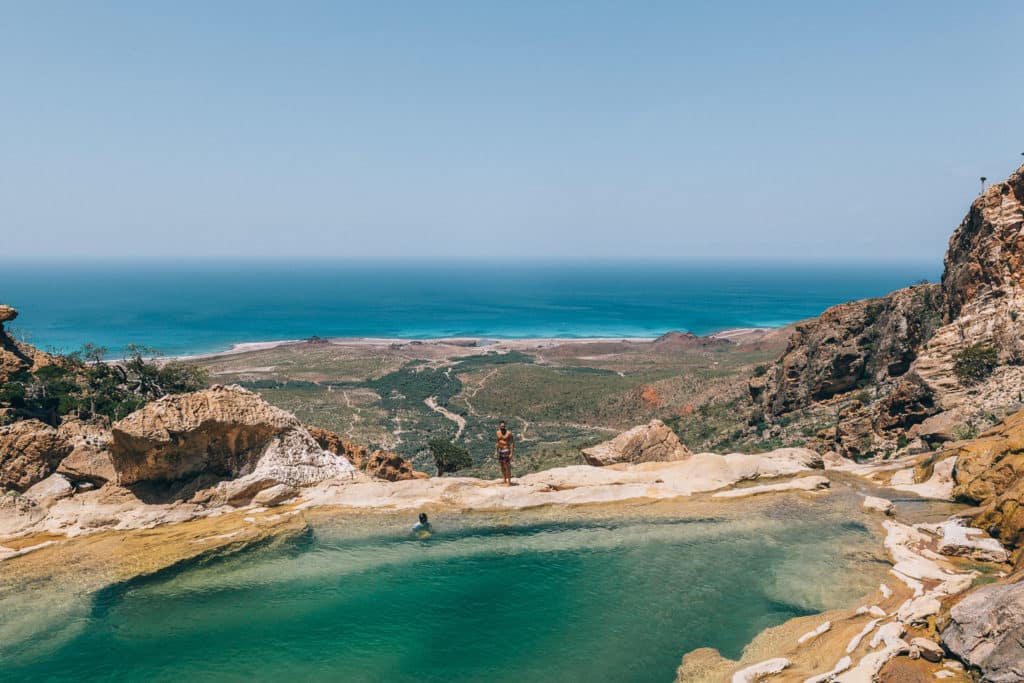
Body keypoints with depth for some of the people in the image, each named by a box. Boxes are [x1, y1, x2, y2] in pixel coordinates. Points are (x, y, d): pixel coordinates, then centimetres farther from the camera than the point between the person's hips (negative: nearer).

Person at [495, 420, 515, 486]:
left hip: (506, 451, -6)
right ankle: (504, 480, 18)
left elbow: (512, 443, -11)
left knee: (507, 466, -6)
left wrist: (511, 453, -17)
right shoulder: (498, 433, 7)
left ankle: (509, 482, 0)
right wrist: (496, 451, 12)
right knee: (502, 466, 9)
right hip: (500, 451, 6)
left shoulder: (508, 433, -11)